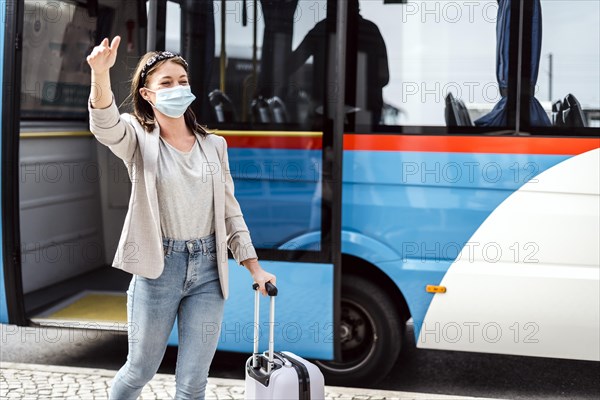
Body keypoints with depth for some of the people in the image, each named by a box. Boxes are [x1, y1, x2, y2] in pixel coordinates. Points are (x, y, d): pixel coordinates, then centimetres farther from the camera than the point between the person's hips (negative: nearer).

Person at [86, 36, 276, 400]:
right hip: (158, 269, -2)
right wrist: (100, 74, -45)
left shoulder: (214, 145, 7)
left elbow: (229, 210, 12)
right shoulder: (139, 140, -3)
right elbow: (105, 126, -26)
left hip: (209, 269, 3)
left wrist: (255, 267, 8)